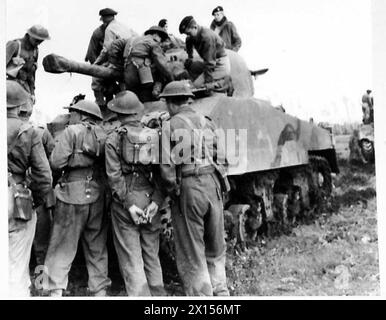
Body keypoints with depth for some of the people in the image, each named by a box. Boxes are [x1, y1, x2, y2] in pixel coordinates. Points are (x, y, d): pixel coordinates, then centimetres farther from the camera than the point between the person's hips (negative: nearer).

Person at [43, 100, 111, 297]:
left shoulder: (72, 132, -5)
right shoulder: (103, 135, 8)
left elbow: (56, 163, -11)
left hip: (73, 194, -5)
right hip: (97, 196, 5)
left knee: (62, 247, 3)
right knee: (97, 247, 13)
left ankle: (56, 291, 1)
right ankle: (100, 290, 18)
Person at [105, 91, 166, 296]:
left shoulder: (114, 138, -4)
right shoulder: (153, 135, 5)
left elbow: (115, 176, -11)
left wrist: (129, 204, -11)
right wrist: (155, 201, -6)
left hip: (125, 202, -3)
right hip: (150, 199, 4)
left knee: (131, 258, 3)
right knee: (152, 255, 17)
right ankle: (158, 294, 23)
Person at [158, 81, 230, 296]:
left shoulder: (170, 126, -4)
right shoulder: (207, 123, 10)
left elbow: (167, 166, -10)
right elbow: (220, 159, 8)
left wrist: (172, 189, 3)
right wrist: (219, 186, 12)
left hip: (187, 189, -4)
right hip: (213, 185, 5)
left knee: (192, 255, 7)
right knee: (216, 250, 20)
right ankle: (220, 293, 23)